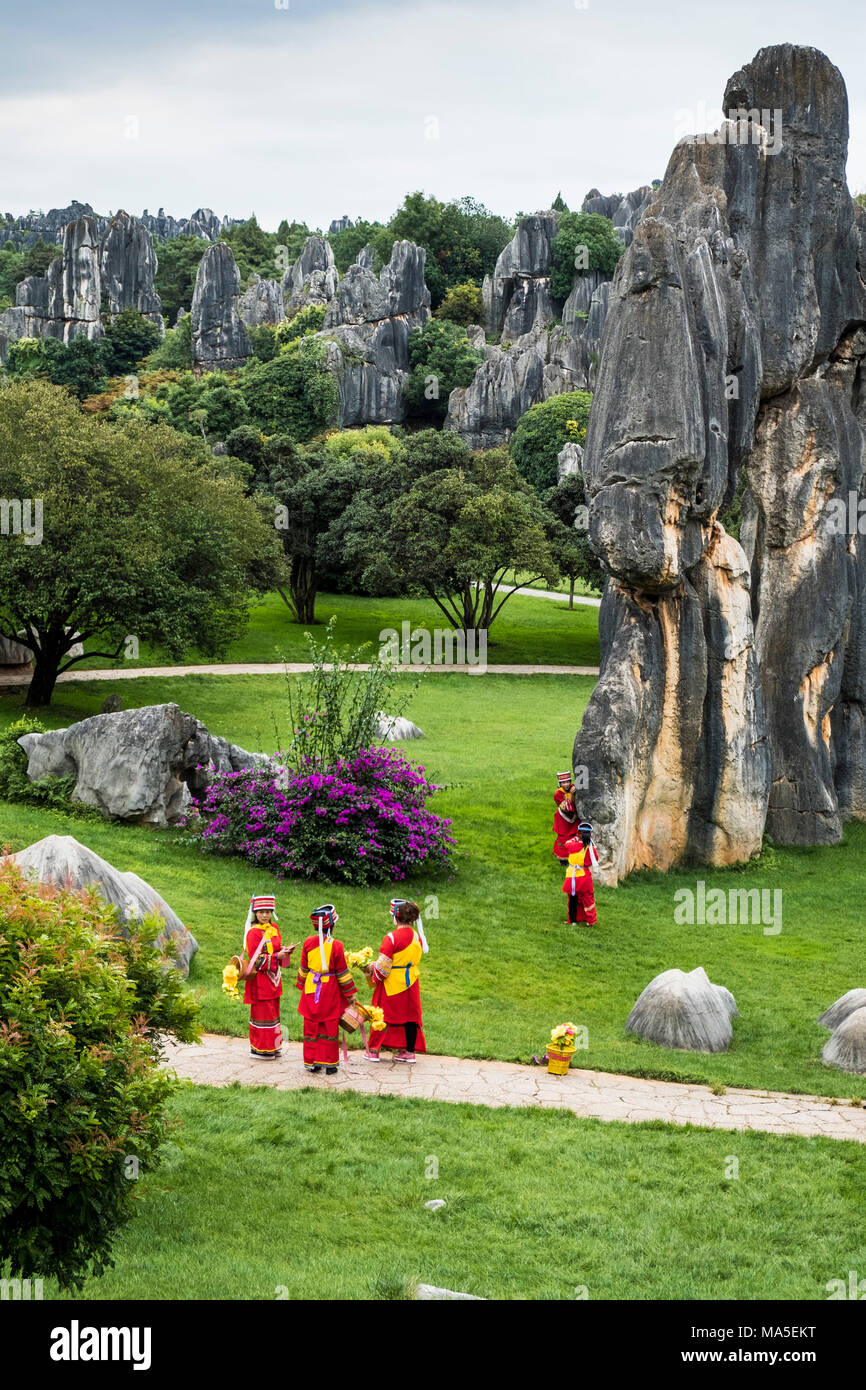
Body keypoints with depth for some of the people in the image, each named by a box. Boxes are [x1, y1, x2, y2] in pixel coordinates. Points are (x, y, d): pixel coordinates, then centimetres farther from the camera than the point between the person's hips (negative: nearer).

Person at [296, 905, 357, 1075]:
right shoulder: (336, 946, -15)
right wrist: (350, 993, 2)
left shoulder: (308, 943, -5)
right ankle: (329, 1063, 10)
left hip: (311, 989, 3)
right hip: (330, 990, -3)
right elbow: (342, 972, -9)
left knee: (311, 1027, 11)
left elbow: (303, 968, 6)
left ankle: (312, 1062, 15)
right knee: (329, 1027, 7)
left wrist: (302, 984, 22)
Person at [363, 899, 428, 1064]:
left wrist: (370, 969, 1)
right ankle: (410, 1051, 16)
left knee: (383, 1015, 5)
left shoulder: (392, 938, -19)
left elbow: (382, 966, -20)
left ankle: (373, 1050, 11)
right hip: (411, 982, 6)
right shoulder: (417, 937, 2)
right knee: (410, 1014, 12)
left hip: (392, 983, -6)